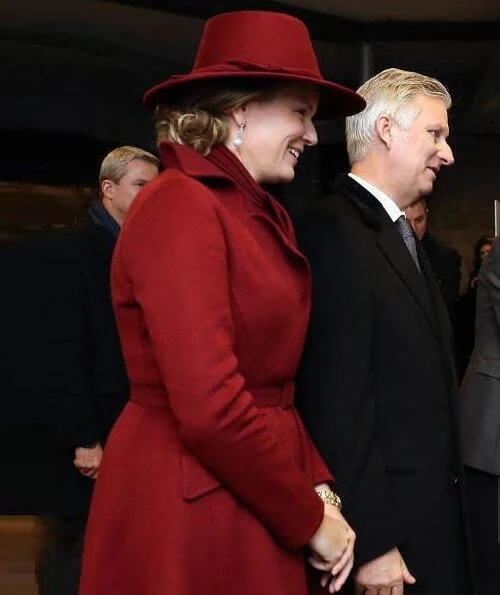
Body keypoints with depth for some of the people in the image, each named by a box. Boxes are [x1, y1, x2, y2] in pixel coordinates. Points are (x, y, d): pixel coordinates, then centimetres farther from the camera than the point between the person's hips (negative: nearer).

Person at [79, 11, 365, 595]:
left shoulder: (266, 215, 8)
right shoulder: (179, 207, -18)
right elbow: (211, 409, -24)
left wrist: (319, 490, -1)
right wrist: (309, 520, -13)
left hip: (253, 510, 8)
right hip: (188, 508, -8)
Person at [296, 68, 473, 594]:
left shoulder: (401, 235, 12)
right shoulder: (335, 233, -18)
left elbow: (423, 386, 11)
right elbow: (337, 402, -23)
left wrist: (442, 508, 9)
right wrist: (370, 544, -22)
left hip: (430, 512, 9)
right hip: (383, 524, -9)